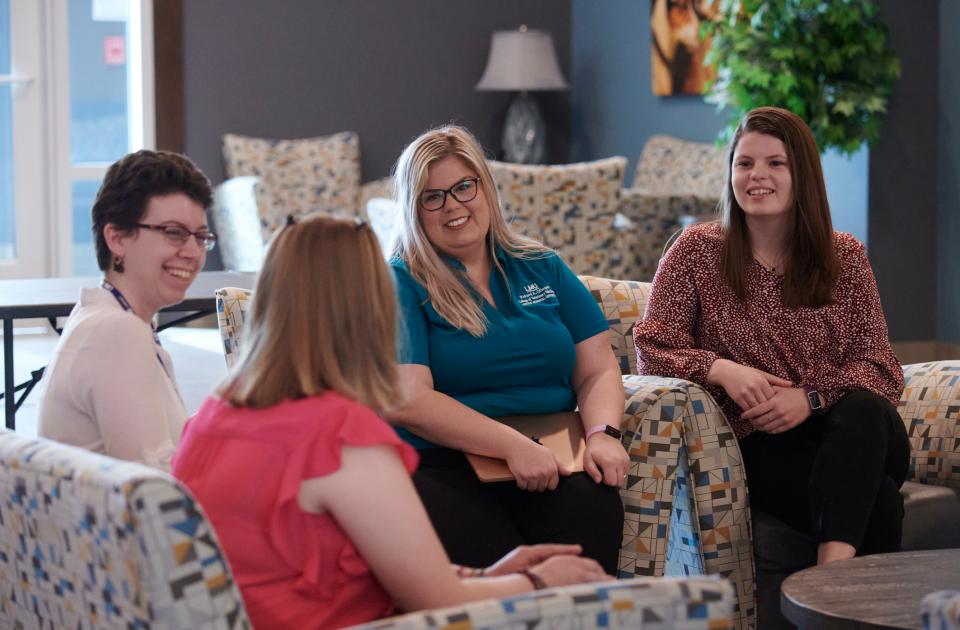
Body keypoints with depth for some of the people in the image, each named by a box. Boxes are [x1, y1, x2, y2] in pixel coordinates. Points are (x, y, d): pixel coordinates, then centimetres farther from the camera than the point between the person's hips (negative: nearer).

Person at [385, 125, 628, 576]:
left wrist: (603, 434, -7)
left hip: (552, 463, 4)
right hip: (441, 465, -4)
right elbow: (407, 402, -9)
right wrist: (513, 445, -18)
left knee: (595, 510, -29)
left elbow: (597, 372, 15)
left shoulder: (542, 269, 19)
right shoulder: (399, 285, 4)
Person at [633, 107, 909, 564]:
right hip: (758, 443, -3)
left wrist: (811, 397, -16)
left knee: (864, 409, -37)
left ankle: (832, 575, -45)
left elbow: (879, 369, 5)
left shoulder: (846, 257, 11)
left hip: (845, 429, 3)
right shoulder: (696, 252, 7)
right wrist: (722, 370, -18)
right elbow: (653, 350, 3)